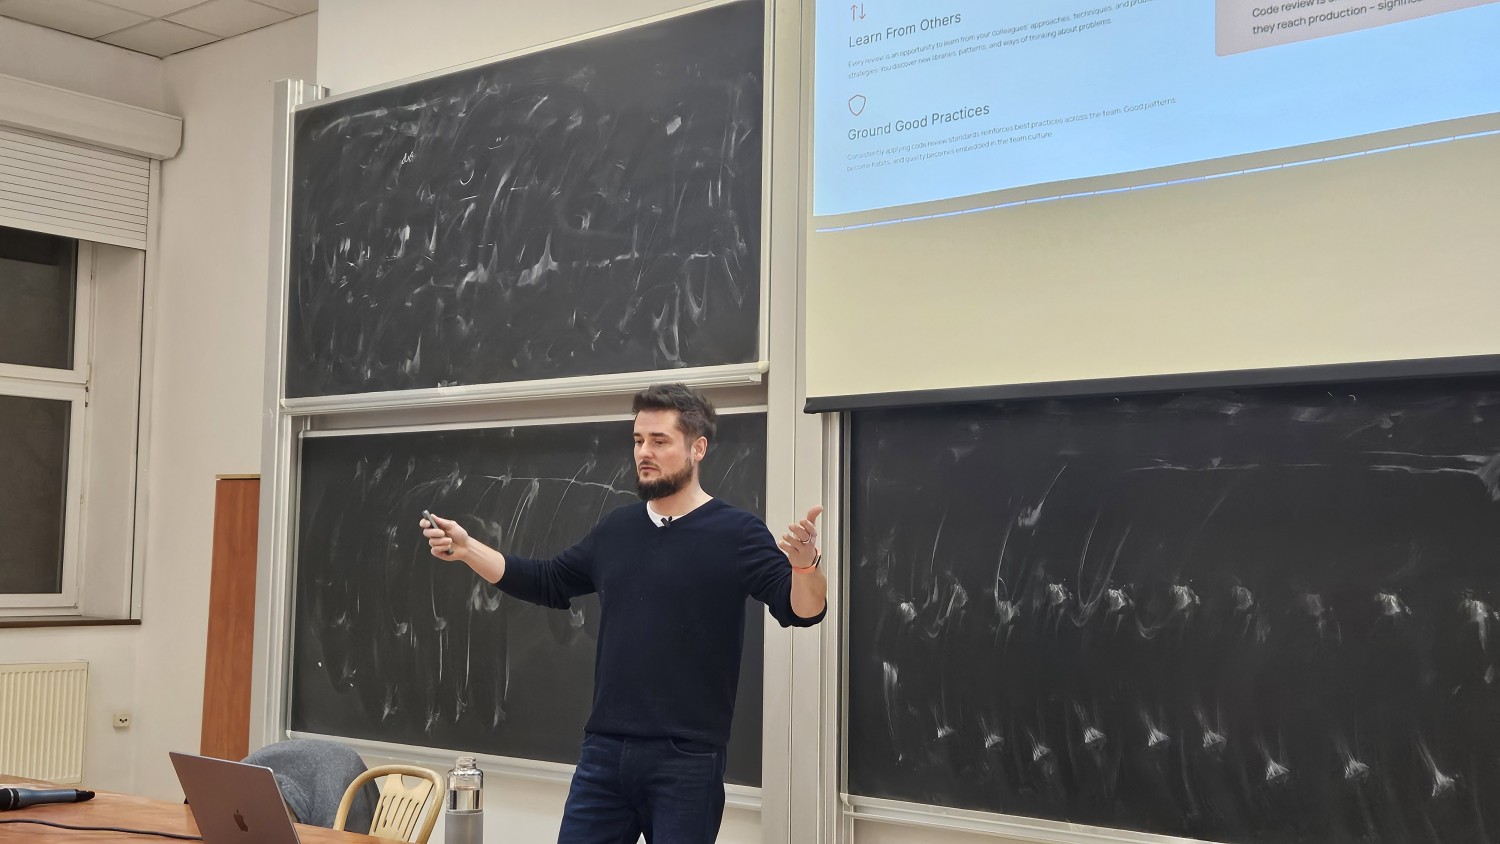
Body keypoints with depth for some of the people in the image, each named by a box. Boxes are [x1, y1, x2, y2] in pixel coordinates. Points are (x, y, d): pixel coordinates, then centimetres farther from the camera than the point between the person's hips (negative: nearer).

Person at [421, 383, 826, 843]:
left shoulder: (736, 533, -7)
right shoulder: (616, 529, 10)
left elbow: (802, 610, -15)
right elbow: (546, 583, 19)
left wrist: (804, 562, -36)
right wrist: (467, 548, 10)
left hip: (686, 760, -5)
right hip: (604, 751, 5)